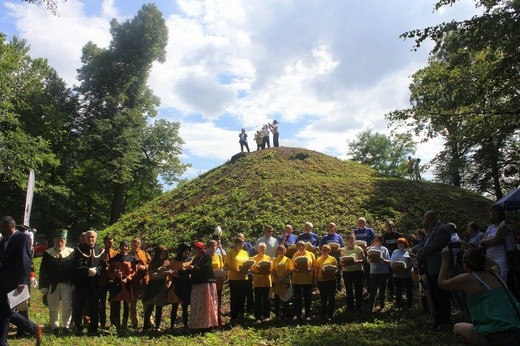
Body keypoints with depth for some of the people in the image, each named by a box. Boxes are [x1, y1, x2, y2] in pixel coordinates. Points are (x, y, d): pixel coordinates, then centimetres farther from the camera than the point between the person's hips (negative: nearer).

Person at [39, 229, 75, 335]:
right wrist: (43, 286, -4)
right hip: (52, 285, 1)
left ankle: (66, 325, 16)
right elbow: (43, 271, 0)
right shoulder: (47, 253, 0)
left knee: (67, 307, 1)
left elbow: (74, 269, 0)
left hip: (67, 284, -1)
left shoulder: (71, 252, -2)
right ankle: (55, 326, 25)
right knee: (53, 308, 10)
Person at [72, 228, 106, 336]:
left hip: (95, 283, 2)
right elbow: (77, 266, -6)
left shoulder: (100, 251, 9)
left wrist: (96, 270, -16)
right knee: (78, 306, 5)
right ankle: (78, 328, 20)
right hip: (81, 283, -1)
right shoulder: (79, 250, 2)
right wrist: (88, 271, -19)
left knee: (94, 306, 6)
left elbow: (103, 265, 3)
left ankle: (93, 329, 16)